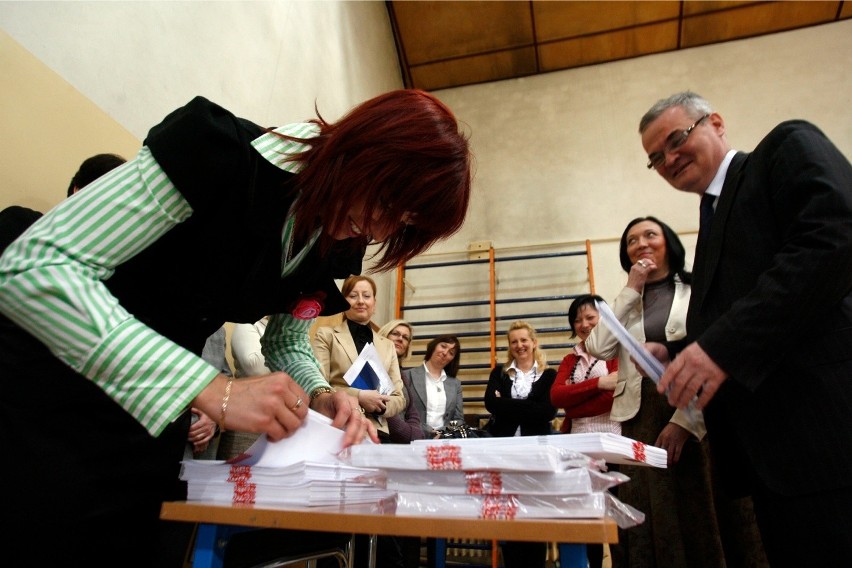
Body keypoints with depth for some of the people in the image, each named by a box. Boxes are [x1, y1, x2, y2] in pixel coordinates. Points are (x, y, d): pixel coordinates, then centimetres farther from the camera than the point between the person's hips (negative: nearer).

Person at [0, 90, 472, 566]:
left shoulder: (337, 247, -6)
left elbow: (288, 347, 6)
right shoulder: (222, 155, -27)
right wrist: (214, 391, -38)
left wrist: (319, 396, -18)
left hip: (155, 417, 6)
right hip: (47, 395, -5)